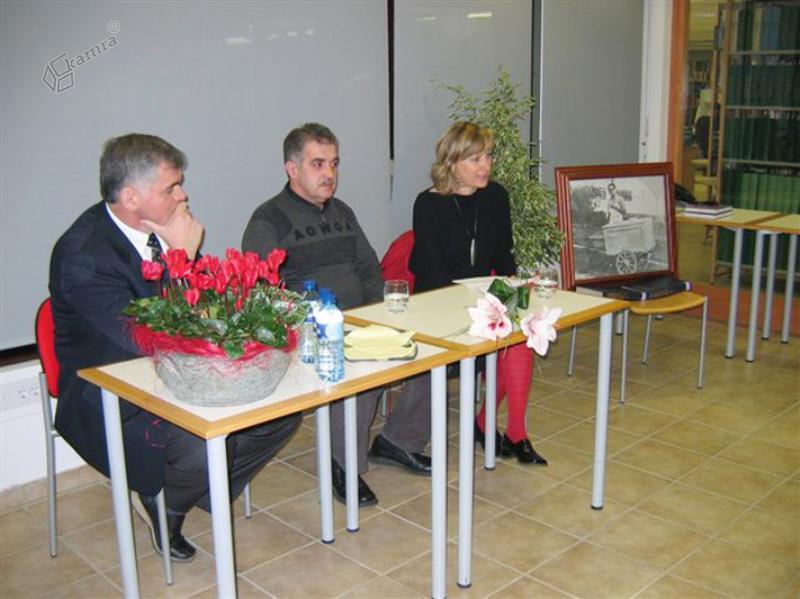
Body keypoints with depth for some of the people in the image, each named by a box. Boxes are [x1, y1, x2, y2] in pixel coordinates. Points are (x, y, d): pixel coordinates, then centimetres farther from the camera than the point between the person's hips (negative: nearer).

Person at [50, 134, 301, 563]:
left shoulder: (161, 228, 0)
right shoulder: (81, 254, -23)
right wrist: (182, 256, -28)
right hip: (112, 401, -7)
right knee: (203, 446, -32)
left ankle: (204, 490, 13)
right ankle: (160, 503, 3)